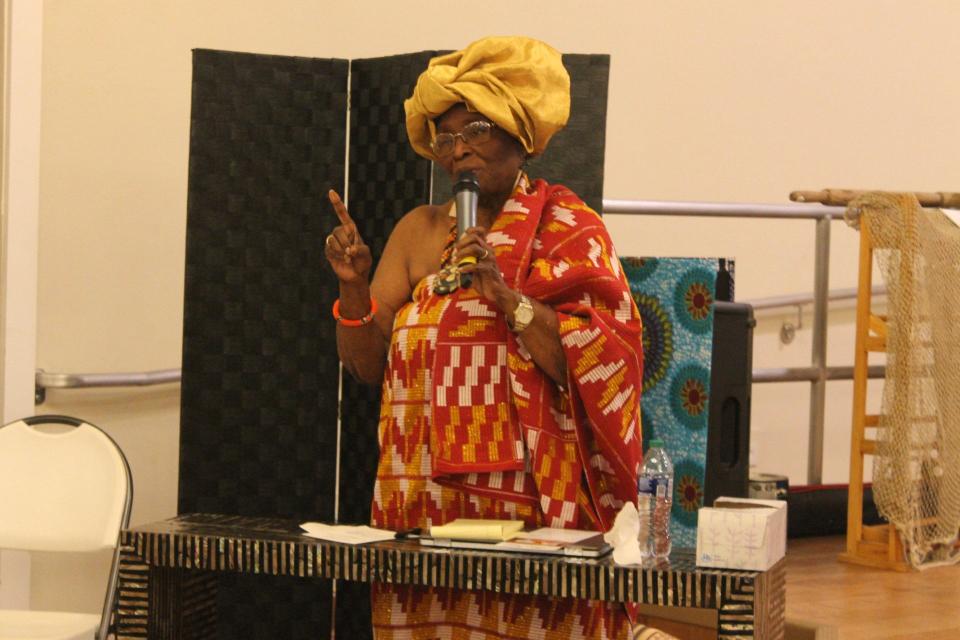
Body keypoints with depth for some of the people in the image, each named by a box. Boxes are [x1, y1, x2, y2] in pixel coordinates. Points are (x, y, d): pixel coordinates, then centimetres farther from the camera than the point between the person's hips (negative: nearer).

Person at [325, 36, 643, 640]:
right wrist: (355, 287, -8)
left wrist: (505, 294, -20)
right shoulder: (419, 230, 11)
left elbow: (595, 366, -12)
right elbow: (367, 365, 8)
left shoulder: (566, 228, -1)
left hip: (533, 501, -4)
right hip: (425, 503, 4)